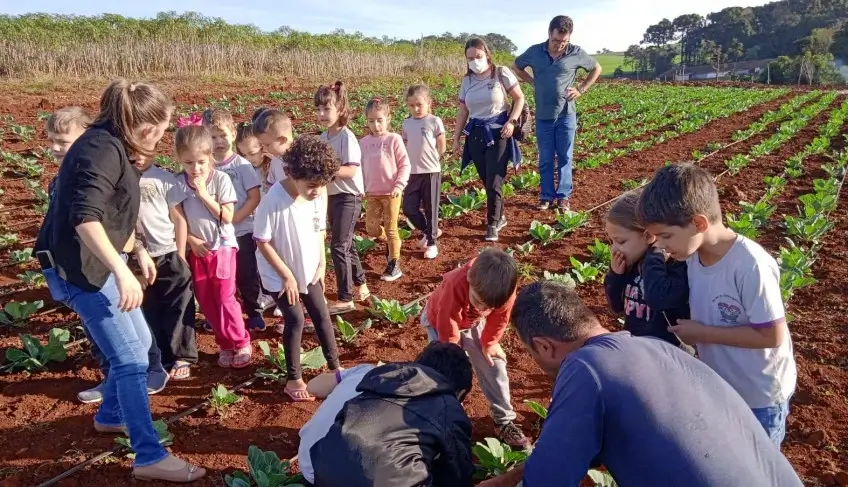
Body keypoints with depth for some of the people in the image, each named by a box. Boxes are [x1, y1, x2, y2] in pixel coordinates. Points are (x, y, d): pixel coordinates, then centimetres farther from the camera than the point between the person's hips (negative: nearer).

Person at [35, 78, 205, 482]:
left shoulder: (111, 145, 11)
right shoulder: (103, 150, -21)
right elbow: (84, 218, -31)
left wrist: (137, 250, 23)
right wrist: (122, 272, -33)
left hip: (98, 263, 10)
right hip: (79, 268, -10)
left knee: (139, 342, 20)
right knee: (131, 359, -8)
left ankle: (110, 416, 39)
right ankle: (149, 457, 0)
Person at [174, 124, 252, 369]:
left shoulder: (221, 179, -11)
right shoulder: (179, 184, -5)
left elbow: (227, 216, -15)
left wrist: (204, 194, -20)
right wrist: (191, 239, -12)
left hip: (222, 246, -3)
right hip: (197, 250, 3)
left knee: (225, 297, -2)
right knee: (206, 302, 9)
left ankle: (242, 343, 13)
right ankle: (225, 343, 24)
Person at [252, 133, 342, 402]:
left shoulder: (319, 195, -11)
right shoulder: (273, 200, -27)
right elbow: (262, 242, -20)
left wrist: (322, 264, 1)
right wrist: (287, 275, -17)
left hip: (309, 270, 5)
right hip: (279, 274, -5)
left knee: (322, 315, 11)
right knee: (295, 321, -5)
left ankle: (334, 367, 28)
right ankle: (293, 380, 13)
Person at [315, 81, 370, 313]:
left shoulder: (347, 137, -18)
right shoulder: (323, 137, 5)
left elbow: (351, 170, -25)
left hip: (348, 197, -8)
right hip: (332, 196, 8)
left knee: (338, 246, -6)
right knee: (346, 244, 17)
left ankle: (345, 298, 4)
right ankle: (360, 285, 34)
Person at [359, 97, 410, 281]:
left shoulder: (394, 139, -9)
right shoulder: (363, 142, 4)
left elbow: (404, 164, -8)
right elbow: (361, 167, 13)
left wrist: (399, 185, -16)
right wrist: (361, 188, 7)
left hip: (391, 193, -4)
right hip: (372, 193, 4)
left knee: (391, 229, 2)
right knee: (371, 228, 6)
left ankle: (394, 266, 13)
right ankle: (390, 242, 36)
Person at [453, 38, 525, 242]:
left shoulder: (501, 73, -5)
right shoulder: (467, 81, 8)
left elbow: (519, 98, -1)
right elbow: (462, 112, 12)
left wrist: (512, 121, -15)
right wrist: (456, 138, 10)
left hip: (498, 132, -4)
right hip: (475, 133, 4)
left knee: (494, 180, -8)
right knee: (486, 180, 8)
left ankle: (493, 224, 1)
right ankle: (500, 216, 25)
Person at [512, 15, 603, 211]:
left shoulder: (576, 53, -6)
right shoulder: (534, 52, -4)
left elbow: (597, 68, 10)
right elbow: (516, 66, 14)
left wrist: (581, 90, 0)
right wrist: (534, 82, 3)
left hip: (566, 115, -1)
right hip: (543, 116, 1)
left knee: (565, 157, 5)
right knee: (545, 159, 8)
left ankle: (563, 196, 13)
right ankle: (546, 195, 17)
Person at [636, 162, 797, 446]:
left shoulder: (751, 266, -32)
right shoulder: (692, 254, -11)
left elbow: (771, 336, -26)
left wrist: (702, 333, -23)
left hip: (760, 395, -6)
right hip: (715, 386, 6)